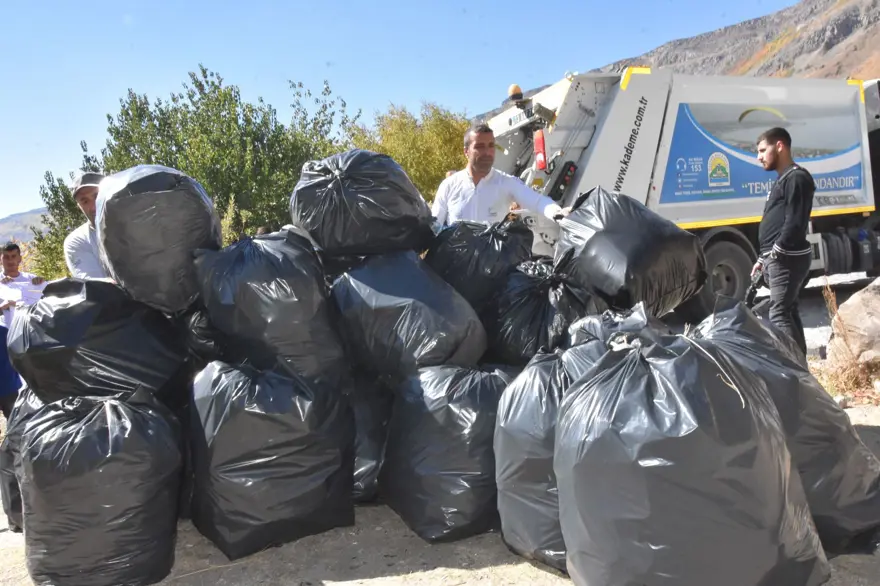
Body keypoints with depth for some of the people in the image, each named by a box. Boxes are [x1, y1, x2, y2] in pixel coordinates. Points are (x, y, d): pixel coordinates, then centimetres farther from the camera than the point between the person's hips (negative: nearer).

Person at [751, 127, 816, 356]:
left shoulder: (797, 177, -11)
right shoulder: (783, 180, 21)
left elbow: (795, 223, -20)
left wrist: (774, 253, -16)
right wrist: (763, 259, 20)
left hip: (786, 258, -10)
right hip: (780, 259, 10)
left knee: (779, 315, -13)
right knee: (789, 312, 13)